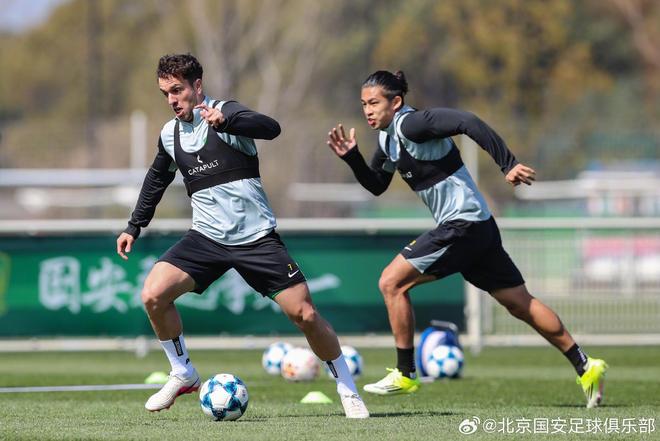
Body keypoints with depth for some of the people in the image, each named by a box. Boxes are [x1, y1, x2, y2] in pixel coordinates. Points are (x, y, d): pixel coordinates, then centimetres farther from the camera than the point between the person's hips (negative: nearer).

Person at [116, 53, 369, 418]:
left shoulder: (226, 113, -10)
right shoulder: (170, 134, 8)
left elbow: (270, 128, -31)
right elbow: (157, 178, 28)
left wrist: (224, 122, -48)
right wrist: (134, 226, 25)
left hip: (255, 236, -4)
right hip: (206, 237, 4)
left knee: (304, 314, -9)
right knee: (153, 295, -16)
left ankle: (348, 390, 10)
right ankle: (183, 375, 3)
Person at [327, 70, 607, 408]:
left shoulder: (411, 124, -16)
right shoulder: (388, 137, 13)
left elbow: (468, 123, -27)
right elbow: (376, 186, 22)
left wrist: (508, 165, -31)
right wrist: (352, 157, 6)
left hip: (463, 224, -10)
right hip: (477, 228, 10)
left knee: (392, 282, -8)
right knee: (519, 302, 13)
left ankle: (405, 374, -2)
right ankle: (585, 366, 17)